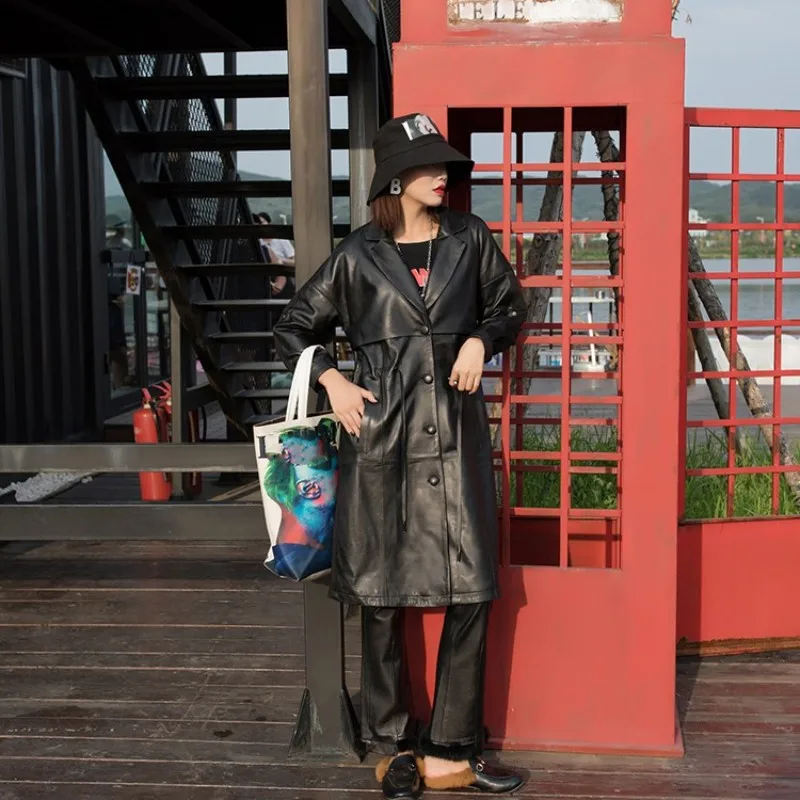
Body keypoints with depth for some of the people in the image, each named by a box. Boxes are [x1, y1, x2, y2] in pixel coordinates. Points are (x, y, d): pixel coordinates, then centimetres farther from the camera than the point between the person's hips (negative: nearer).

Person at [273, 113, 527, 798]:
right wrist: (332, 382, -2)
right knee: (382, 596, 5)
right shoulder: (359, 256, 3)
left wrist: (481, 340, 1)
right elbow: (295, 328, 12)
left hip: (455, 433, 2)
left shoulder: (470, 239, 7)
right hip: (380, 436, -2)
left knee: (471, 592, -2)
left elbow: (509, 306, 20)